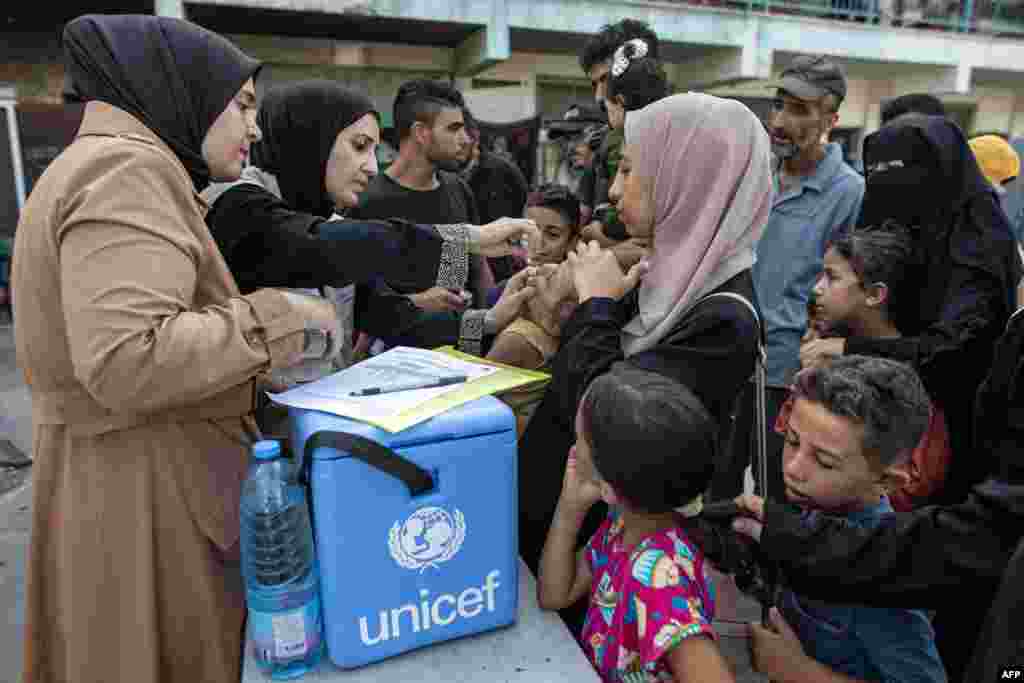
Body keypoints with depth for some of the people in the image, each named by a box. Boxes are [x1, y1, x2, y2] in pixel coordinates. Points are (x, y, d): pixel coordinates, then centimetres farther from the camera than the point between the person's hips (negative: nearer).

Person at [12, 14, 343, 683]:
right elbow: (126, 359, -30)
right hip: (142, 487, -10)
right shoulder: (128, 168, -17)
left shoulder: (107, 167, 17)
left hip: (123, 471, 10)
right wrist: (278, 316, -19)